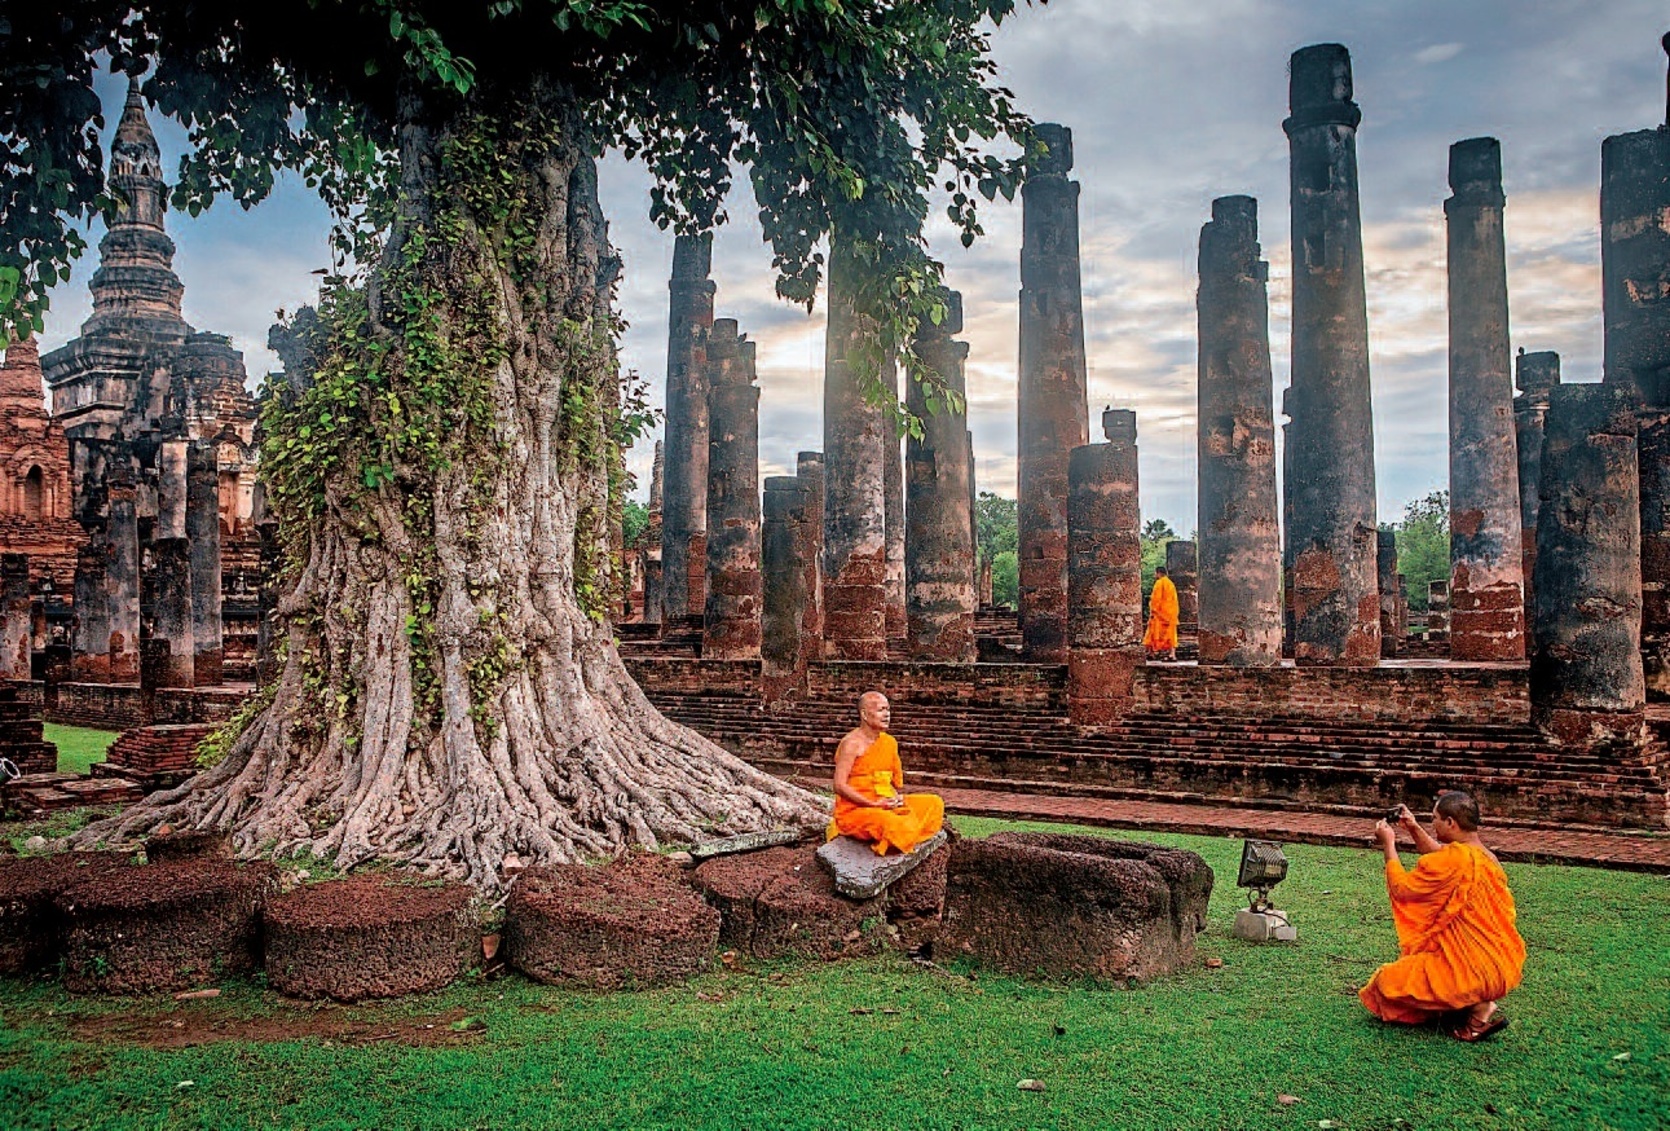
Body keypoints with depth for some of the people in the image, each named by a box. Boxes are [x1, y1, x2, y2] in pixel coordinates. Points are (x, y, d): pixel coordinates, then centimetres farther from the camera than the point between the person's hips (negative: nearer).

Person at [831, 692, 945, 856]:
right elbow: (839, 786, -19)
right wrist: (874, 804, -21)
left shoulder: (890, 742, 10)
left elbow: (897, 779, 21)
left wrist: (899, 796, -2)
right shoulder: (852, 743, -14)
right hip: (855, 810, -8)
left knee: (934, 803, -1)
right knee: (896, 825, -35)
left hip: (887, 804, 8)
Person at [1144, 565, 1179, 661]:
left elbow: (1156, 598, -14)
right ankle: (1172, 654, -2)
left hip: (1161, 612, -7)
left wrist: (1153, 610, -13)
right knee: (1170, 633, 4)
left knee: (1160, 632, -6)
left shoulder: (1159, 583, -8)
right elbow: (1174, 599, 18)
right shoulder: (1171, 584, 17)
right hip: (1171, 613, 7)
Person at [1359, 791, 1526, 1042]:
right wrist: (1414, 829, 18)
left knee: (1387, 982, 0)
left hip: (1475, 971, -10)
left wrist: (1389, 845, -1)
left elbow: (1401, 888, -13)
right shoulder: (1485, 855, 5)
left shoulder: (1453, 859, -23)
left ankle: (1476, 1008, -3)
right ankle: (1477, 1001, 12)